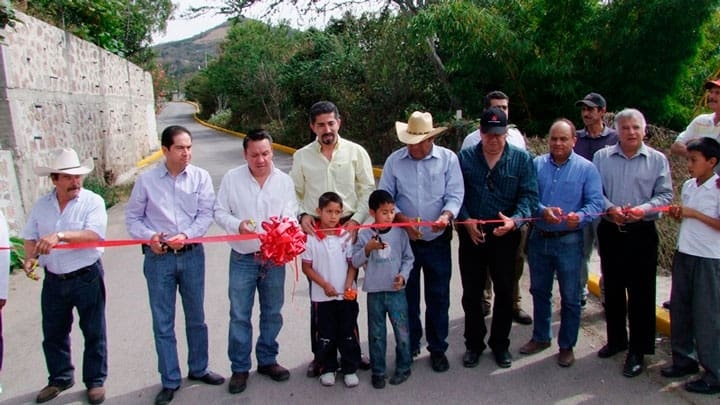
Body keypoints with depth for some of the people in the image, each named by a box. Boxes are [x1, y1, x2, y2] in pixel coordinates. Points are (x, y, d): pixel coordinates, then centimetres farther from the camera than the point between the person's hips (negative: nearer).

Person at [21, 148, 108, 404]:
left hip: (87, 277, -4)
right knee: (53, 333, 17)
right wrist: (30, 258, -7)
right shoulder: (41, 205, 4)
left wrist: (60, 235, -35)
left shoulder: (93, 202, -12)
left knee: (93, 332, 8)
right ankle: (60, 378, 36)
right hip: (53, 280, 5)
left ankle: (95, 381, 24)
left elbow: (94, 235, -25)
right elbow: (30, 236, 11)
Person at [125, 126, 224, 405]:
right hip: (158, 258, -1)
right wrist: (149, 237, -14)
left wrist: (186, 236, -19)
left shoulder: (200, 177, -4)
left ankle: (198, 369, 35)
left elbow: (206, 214, -5)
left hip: (192, 254, 1)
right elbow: (132, 217, 3)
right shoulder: (147, 180, -4)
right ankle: (170, 381, 23)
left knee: (196, 317, 15)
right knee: (163, 322, 8)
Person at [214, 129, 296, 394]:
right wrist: (237, 225, -20)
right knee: (239, 315, 6)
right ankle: (240, 368, 21)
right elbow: (220, 212, -1)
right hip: (242, 258, -1)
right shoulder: (231, 178, -4)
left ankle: (267, 360, 32)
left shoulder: (284, 180, -1)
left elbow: (290, 216, -5)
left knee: (272, 313, 13)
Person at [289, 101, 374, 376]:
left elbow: (367, 190, 2)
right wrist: (302, 215, -9)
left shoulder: (356, 152, 1)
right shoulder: (301, 156, 4)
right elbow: (294, 194, 9)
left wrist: (357, 219, -10)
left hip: (348, 227, 0)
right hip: (315, 230, 1)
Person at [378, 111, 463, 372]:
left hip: (438, 241, 0)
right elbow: (384, 197, -2)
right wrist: (402, 218, -18)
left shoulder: (448, 159, -4)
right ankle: (410, 346, 30)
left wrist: (446, 215, -28)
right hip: (405, 240, 1)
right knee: (407, 296, 12)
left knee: (438, 297, 9)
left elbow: (455, 194, -7)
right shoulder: (394, 161, -3)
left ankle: (437, 348, 27)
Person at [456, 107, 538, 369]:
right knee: (471, 293, 9)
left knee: (504, 292, 10)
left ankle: (500, 344, 29)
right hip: (471, 236, 1)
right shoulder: (465, 158, 2)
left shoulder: (521, 159, 0)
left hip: (505, 236, 0)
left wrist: (515, 220, -24)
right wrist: (466, 220, -15)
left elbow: (529, 195, -6)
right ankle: (474, 344, 26)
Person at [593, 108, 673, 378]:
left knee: (641, 292, 1)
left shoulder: (657, 160, 2)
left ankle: (638, 350, 12)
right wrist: (610, 208, -15)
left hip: (642, 234, -2)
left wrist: (644, 209, -19)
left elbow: (665, 195, -1)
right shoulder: (601, 157, 5)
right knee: (612, 289, 13)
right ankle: (616, 339, 30)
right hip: (610, 232, 2)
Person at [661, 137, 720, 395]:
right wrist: (678, 214, -1)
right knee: (679, 311, 13)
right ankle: (684, 359, 29)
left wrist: (694, 213, -19)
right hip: (684, 255, 7)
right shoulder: (688, 185, 8)